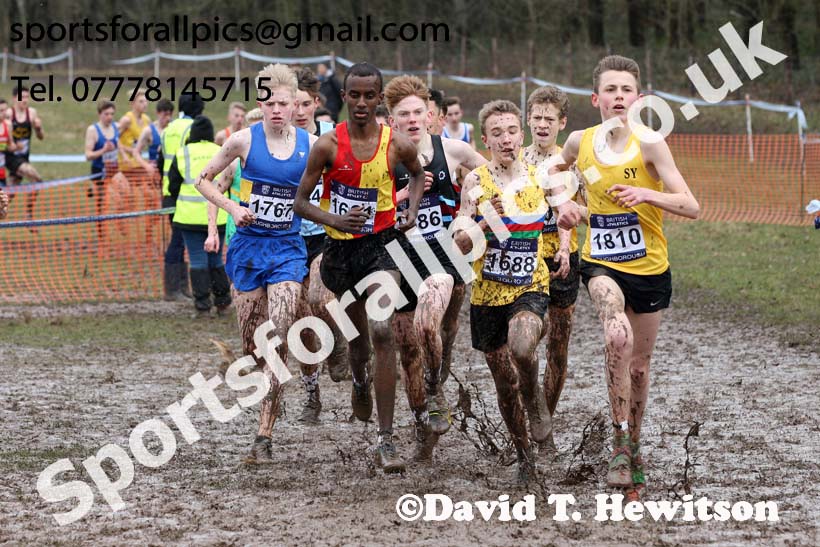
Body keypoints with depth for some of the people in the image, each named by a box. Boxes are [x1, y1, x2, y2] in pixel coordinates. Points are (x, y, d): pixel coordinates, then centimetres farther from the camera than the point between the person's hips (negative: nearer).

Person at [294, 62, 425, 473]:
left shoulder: (397, 144, -5)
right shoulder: (328, 145, -9)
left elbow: (417, 174, 19)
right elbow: (301, 202, -5)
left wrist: (412, 209, 1)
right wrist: (336, 220, -22)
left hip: (381, 244, -1)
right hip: (340, 249, 1)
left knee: (382, 332, -20)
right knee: (358, 335, 18)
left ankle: (386, 441, -19)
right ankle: (360, 381, 58)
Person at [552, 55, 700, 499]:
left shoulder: (649, 142, -14)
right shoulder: (580, 142, -4)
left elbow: (691, 207, -19)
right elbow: (556, 172, 22)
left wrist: (645, 194, -33)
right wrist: (569, 205, 5)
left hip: (649, 267, 0)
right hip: (601, 263, 0)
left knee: (639, 366, 12)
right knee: (618, 335, -29)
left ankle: (634, 451, 35)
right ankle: (620, 443, -21)